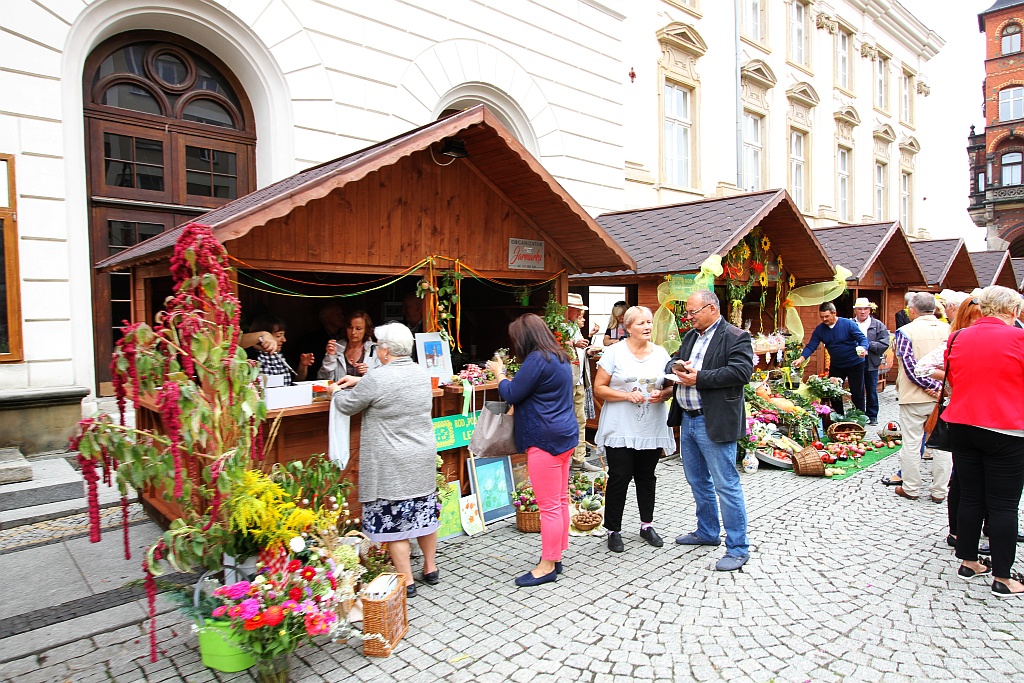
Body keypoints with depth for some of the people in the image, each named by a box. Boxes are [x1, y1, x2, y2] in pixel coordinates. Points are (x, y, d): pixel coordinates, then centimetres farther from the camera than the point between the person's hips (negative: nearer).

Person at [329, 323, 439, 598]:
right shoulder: (421, 373, 4)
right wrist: (360, 381, 26)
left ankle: (406, 581, 13)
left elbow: (347, 406, -2)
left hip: (391, 465, -7)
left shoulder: (376, 380, -18)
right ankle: (430, 568, 32)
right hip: (423, 459, 7)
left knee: (393, 520, 4)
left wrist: (336, 392, 20)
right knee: (424, 511, 17)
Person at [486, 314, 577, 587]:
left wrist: (499, 374, 4)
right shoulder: (559, 358, 14)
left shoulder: (537, 360, -17)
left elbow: (512, 394, -12)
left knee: (549, 505, -2)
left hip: (545, 440, -10)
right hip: (564, 436, 10)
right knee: (560, 500, 15)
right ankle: (556, 556, 26)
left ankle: (547, 566, 8)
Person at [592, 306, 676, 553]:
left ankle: (647, 525, 30)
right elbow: (599, 389, -7)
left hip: (652, 429, 4)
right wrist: (627, 395, -19)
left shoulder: (661, 353, 7)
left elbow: (670, 386, 13)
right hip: (620, 429, -4)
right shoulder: (614, 352, -5)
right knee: (619, 478, -1)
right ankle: (613, 530, 13)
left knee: (646, 477, 14)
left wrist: (663, 394, -10)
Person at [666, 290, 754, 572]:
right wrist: (676, 366, -5)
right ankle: (707, 532, 37)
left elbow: (742, 371, -21)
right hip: (687, 420, 9)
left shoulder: (736, 337, -10)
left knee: (726, 485, -3)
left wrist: (699, 377, -22)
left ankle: (738, 548, 10)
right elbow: (672, 360, 20)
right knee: (697, 481, 20)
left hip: (714, 423, -9)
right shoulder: (690, 336, 15)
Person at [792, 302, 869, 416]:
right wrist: (801, 359, -26)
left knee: (857, 394, 2)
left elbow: (863, 338, -15)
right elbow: (811, 346, -9)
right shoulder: (819, 330, -3)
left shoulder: (848, 324, -14)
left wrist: (863, 349, -38)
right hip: (836, 366, 4)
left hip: (855, 364, -4)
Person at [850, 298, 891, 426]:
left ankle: (872, 416, 22)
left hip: (871, 363, 1)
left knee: (872, 391, 11)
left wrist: (869, 345, -15)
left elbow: (884, 344, -5)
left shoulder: (878, 325, 3)